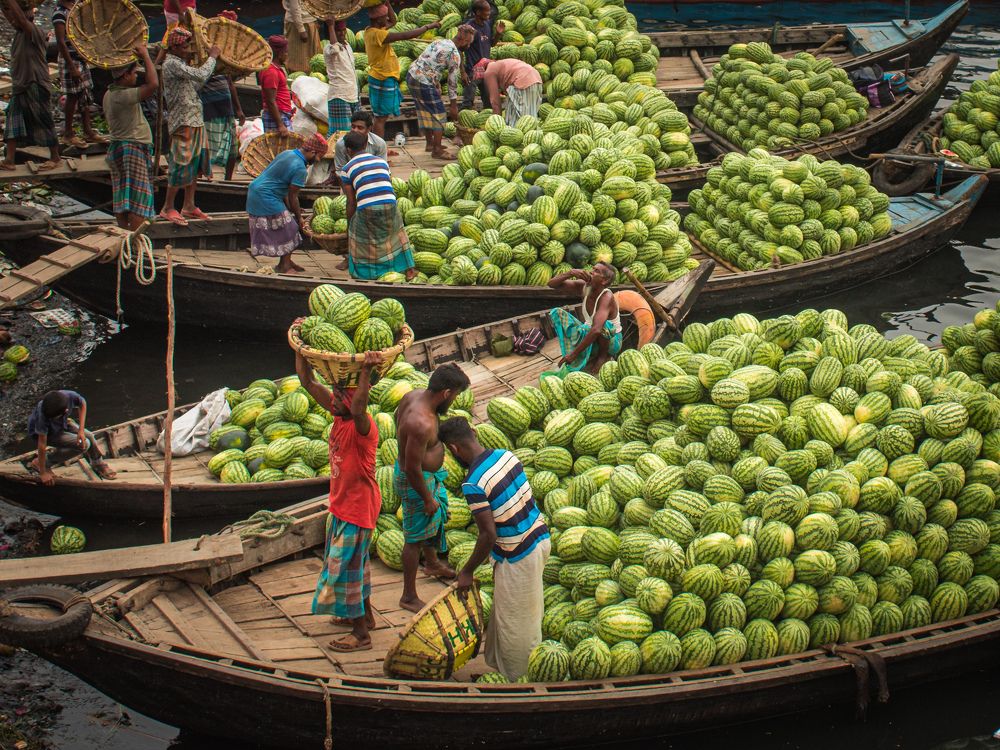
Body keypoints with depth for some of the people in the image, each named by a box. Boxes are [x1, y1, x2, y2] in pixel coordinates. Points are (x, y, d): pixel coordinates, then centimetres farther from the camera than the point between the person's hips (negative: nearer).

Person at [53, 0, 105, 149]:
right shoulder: (60, 12, -17)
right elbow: (60, 42, -21)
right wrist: (72, 68, -23)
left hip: (82, 58, 8)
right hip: (70, 60, -8)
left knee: (86, 95, 12)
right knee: (72, 97, -1)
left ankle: (88, 131, 20)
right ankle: (68, 134, 10)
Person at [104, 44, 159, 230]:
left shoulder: (111, 93, 10)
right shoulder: (122, 96, -20)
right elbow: (153, 84, -30)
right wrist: (145, 56, -18)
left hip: (118, 149, 10)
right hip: (133, 149, -10)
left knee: (123, 200, 11)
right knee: (138, 201, -10)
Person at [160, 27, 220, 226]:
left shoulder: (180, 64, 16)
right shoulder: (172, 64, -15)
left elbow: (196, 85, 20)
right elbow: (200, 75, -24)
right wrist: (212, 57, -9)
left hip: (194, 120, 10)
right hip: (183, 122, -10)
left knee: (195, 164, 12)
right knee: (182, 165, -7)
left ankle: (189, 206, 20)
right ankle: (168, 209, 0)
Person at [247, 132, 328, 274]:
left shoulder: (287, 153, 11)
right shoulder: (300, 168, -19)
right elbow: (292, 196, -13)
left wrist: (292, 209, 18)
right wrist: (299, 217, 0)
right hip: (266, 198, -10)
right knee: (287, 229, 1)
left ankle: (285, 262, 25)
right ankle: (285, 266, 7)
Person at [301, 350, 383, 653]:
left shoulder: (362, 426, -27)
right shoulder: (340, 415, -3)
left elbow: (358, 410, -54)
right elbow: (308, 381, 1)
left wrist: (366, 372, -61)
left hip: (358, 508, -9)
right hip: (341, 504, 9)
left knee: (346, 566, -1)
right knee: (354, 560, 24)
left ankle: (361, 634, 10)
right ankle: (364, 614, 42)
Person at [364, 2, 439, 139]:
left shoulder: (371, 31, 7)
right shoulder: (377, 34, -23)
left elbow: (393, 21, 24)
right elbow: (407, 35, -26)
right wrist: (428, 26, -15)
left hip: (379, 78, 10)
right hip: (384, 80, -10)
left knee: (381, 117, 16)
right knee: (381, 118, -6)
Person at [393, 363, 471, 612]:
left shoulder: (414, 395, -10)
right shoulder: (422, 424, -38)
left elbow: (398, 418, 12)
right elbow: (412, 469, -31)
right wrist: (428, 499, -18)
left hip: (429, 474, 10)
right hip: (417, 480, -10)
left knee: (436, 517, 32)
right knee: (415, 538, 5)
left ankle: (432, 563, 59)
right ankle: (409, 597, 21)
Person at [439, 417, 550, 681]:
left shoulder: (473, 483, -24)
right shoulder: (506, 455, -2)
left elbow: (488, 535, -23)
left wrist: (467, 572, -9)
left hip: (518, 556, -8)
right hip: (541, 538, 8)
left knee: (514, 623, 11)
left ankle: (516, 682, 26)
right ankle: (499, 662, 41)